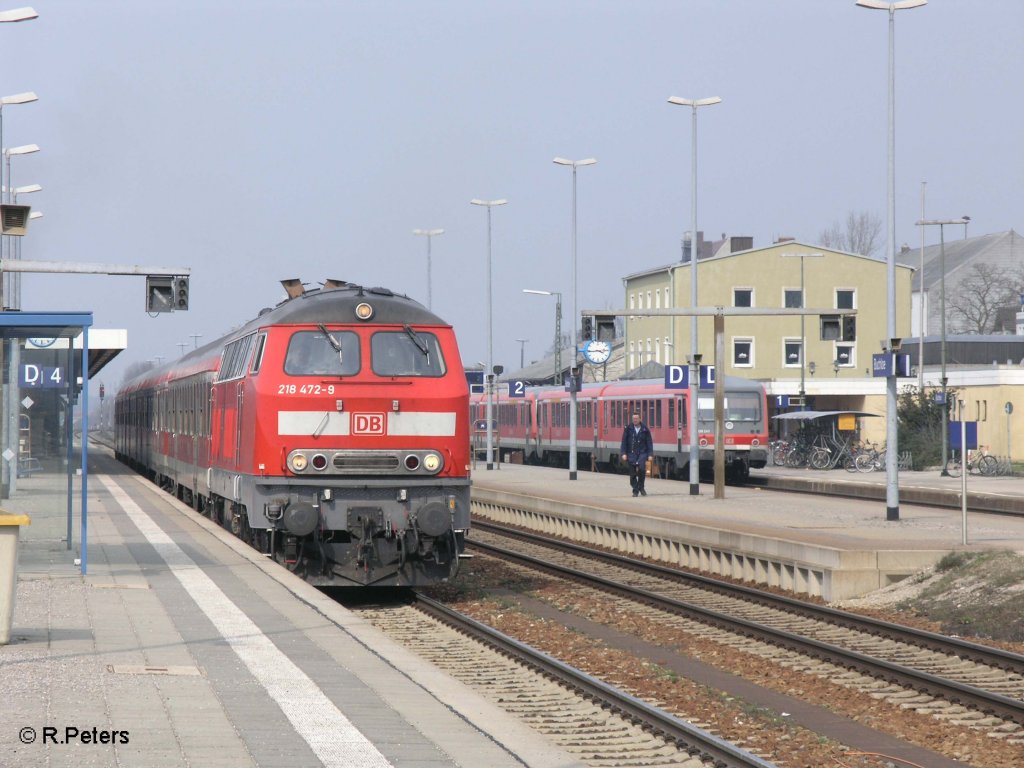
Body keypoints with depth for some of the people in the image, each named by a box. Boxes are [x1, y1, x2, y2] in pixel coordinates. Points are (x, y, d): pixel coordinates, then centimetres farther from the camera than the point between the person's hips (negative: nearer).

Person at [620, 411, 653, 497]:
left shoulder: (645, 429, 3)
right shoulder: (628, 428, 3)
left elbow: (649, 442, 5)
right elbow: (624, 441, 3)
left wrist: (650, 454, -2)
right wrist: (624, 453, -4)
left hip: (642, 453, -1)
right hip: (631, 454, 1)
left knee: (641, 468, -22)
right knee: (632, 473, 0)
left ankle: (641, 487, -2)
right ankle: (635, 490, 12)